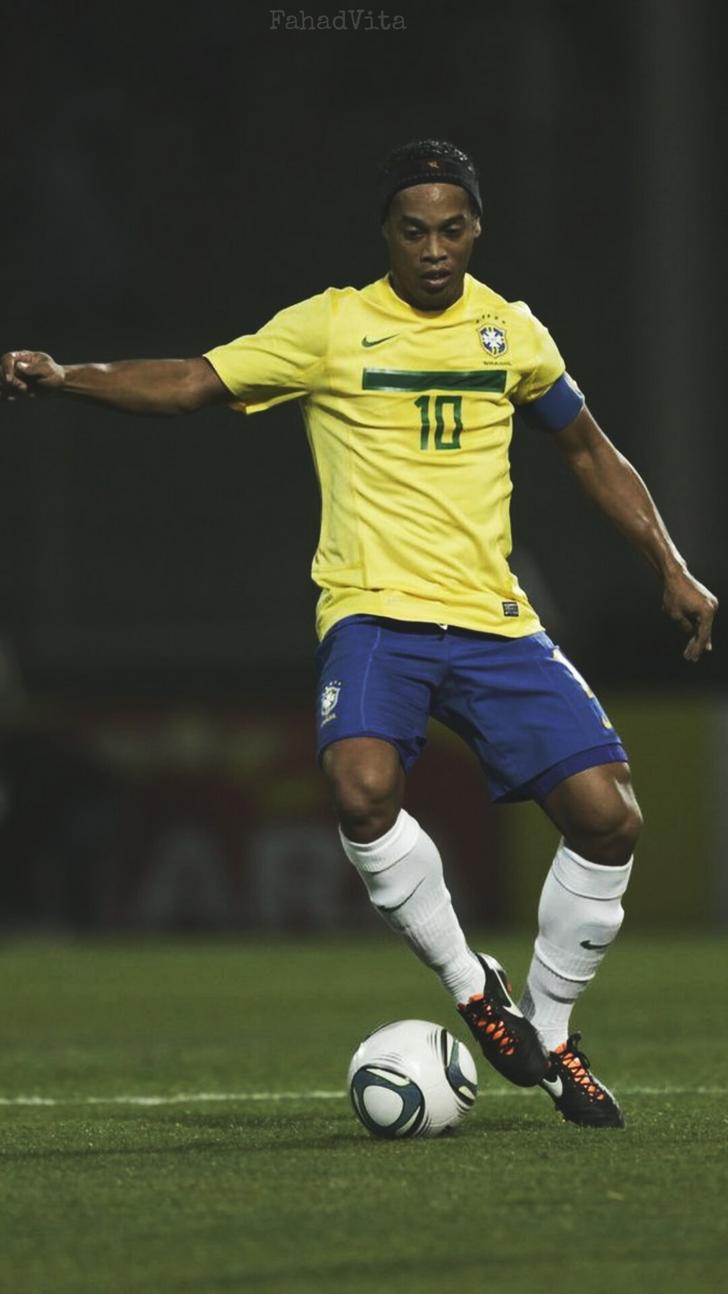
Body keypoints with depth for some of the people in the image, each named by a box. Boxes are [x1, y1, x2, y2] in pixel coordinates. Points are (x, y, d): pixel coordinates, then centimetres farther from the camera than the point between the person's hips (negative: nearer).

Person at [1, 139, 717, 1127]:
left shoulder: (511, 332, 10)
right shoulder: (329, 327, 1)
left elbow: (589, 452, 23)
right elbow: (189, 383, -4)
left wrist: (672, 572, 19)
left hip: (494, 620, 3)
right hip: (374, 611, -3)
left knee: (608, 817, -9)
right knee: (363, 787, -32)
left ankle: (548, 1034, 13)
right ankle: (473, 988, -9)